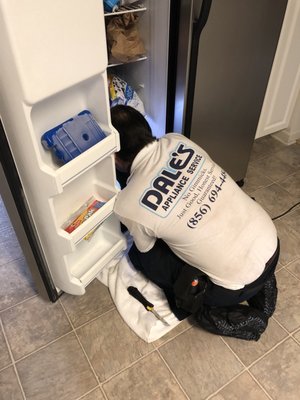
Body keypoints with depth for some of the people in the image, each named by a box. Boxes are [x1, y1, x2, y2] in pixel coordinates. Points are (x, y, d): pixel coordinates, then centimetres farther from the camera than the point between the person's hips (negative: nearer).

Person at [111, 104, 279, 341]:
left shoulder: (129, 205, -19)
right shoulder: (178, 141, -4)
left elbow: (145, 248, 4)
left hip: (240, 283, -6)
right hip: (271, 241, 6)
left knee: (140, 255, 10)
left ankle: (212, 310, 8)